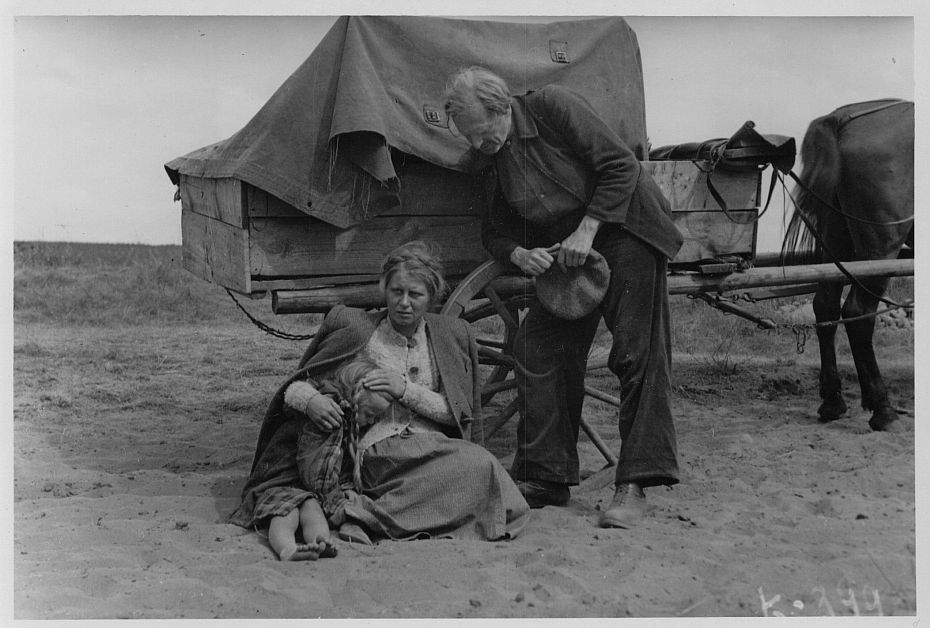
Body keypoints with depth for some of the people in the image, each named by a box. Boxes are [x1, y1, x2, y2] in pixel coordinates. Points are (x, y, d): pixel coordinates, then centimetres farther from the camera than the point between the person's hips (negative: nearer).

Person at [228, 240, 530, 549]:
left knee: (480, 463, -30)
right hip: (376, 452, -4)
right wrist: (309, 399, -16)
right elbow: (295, 385, 9)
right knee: (478, 466, -29)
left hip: (433, 446, 4)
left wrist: (406, 389, -9)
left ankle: (364, 511, -24)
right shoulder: (353, 328, 6)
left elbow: (461, 412, 5)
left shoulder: (452, 335, 12)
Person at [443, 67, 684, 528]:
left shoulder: (552, 106, -17)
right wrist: (518, 254, -13)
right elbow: (494, 233, 10)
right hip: (561, 252, 7)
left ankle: (635, 485, -7)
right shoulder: (491, 159, 2)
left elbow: (622, 165, -18)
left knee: (637, 354, -10)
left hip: (625, 229, -6)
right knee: (537, 351, 0)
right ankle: (545, 478, 9)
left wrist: (586, 231, -21)